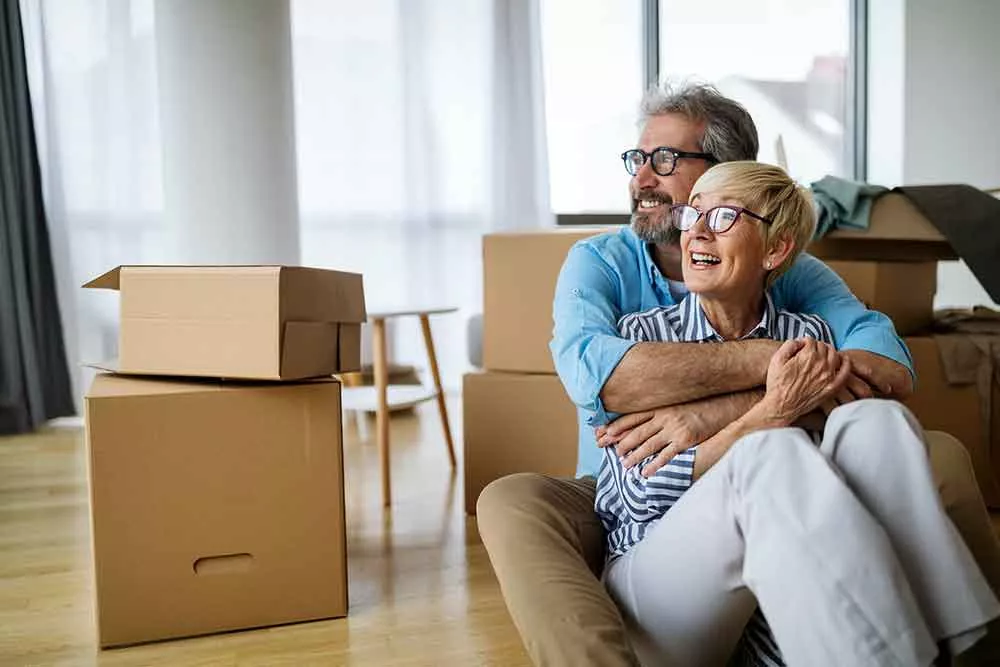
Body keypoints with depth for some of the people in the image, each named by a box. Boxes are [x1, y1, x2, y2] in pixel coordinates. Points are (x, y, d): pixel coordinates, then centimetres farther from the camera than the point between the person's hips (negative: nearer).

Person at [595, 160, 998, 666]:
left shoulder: (808, 337, 8)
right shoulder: (641, 334, 0)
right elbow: (644, 496, -11)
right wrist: (773, 414, -20)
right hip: (655, 580, -2)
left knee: (873, 421, -20)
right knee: (770, 452, -31)